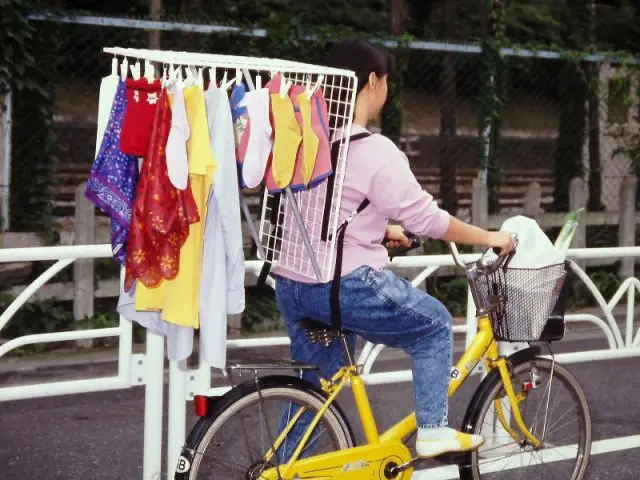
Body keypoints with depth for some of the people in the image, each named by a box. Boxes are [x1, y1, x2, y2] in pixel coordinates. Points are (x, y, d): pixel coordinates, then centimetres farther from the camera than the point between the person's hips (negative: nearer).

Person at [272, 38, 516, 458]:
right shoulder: (376, 151, -15)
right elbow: (427, 219, -11)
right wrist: (490, 238, 1)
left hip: (291, 282, 8)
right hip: (345, 285, -7)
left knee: (311, 386, 19)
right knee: (434, 325, 14)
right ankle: (433, 431, 13)